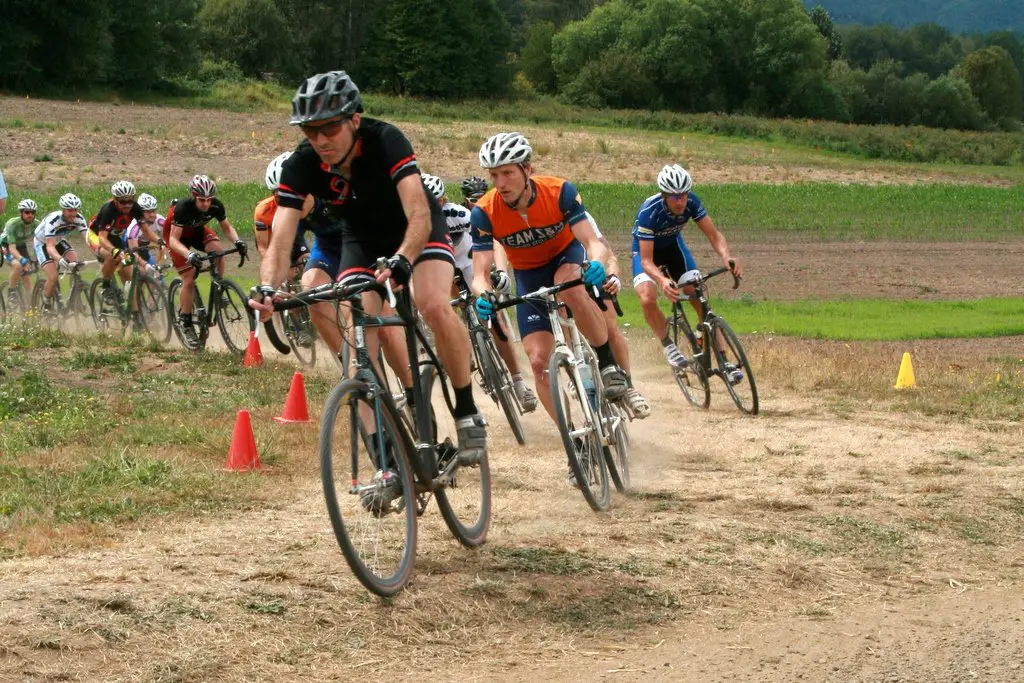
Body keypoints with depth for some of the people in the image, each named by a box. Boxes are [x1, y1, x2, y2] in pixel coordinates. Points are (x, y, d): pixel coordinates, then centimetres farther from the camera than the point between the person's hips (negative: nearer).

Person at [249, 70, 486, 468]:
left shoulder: (385, 141, -34)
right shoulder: (300, 166, -25)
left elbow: (419, 214, -44)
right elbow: (280, 242, -29)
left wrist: (401, 261, -63)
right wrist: (268, 289, -49)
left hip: (415, 229, -3)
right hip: (361, 239, 3)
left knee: (434, 306, -30)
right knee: (358, 337, -15)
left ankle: (467, 414, -10)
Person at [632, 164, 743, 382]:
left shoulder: (691, 202, -26)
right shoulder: (649, 212, -37)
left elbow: (714, 235, -21)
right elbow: (646, 261, -38)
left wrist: (727, 257, -43)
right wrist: (662, 281, -58)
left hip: (673, 245, 3)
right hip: (646, 250, -3)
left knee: (700, 300, -9)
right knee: (647, 300, -30)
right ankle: (668, 345, -4)